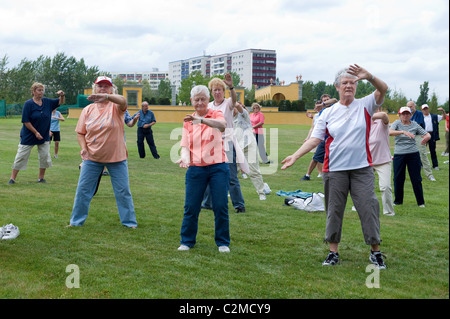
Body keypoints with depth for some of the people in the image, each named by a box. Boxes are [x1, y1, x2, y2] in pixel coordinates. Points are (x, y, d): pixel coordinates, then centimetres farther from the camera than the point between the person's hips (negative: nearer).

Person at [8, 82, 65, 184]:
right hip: (28, 137, -4)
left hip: (44, 137, 5)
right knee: (21, 157, 0)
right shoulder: (28, 104, -12)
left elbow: (61, 102, 12)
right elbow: (26, 121, -14)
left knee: (45, 157, 3)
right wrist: (36, 132, -17)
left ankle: (41, 178, 18)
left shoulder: (47, 102, 2)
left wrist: (62, 95, -11)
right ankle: (12, 178, 8)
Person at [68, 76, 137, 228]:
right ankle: (76, 221, 20)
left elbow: (123, 101, -31)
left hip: (116, 158, -2)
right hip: (92, 157, 2)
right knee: (83, 190, 6)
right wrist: (84, 148, -10)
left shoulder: (115, 106, -6)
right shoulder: (88, 110, 4)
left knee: (123, 191, 4)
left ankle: (129, 222, 17)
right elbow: (80, 132, 9)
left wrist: (106, 96, -51)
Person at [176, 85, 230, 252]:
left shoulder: (216, 114, 1)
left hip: (218, 167, -2)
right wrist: (185, 157, -18)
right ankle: (187, 241, 18)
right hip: (196, 169, 2)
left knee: (221, 206, 0)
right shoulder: (188, 121, 11)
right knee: (190, 207, 2)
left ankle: (223, 242, 14)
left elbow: (222, 125, -24)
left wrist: (202, 120, -41)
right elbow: (185, 145, 5)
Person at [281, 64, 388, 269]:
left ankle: (375, 252, 11)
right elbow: (315, 139, 3)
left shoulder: (364, 106, 4)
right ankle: (333, 252, 17)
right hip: (335, 169, 1)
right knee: (334, 210, 6)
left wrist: (369, 77, -32)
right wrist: (295, 156, -6)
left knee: (368, 208, -2)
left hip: (362, 168, -1)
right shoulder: (328, 113, 7)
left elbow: (383, 90, -13)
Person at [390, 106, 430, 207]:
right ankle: (398, 201, 21)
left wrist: (426, 137, -23)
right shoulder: (397, 123, -1)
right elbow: (390, 132, -21)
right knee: (398, 179, 4)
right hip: (399, 154, 0)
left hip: (413, 154, 0)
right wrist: (403, 132, -36)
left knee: (416, 179, 2)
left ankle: (421, 202, 14)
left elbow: (427, 135, 2)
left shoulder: (415, 125, 3)